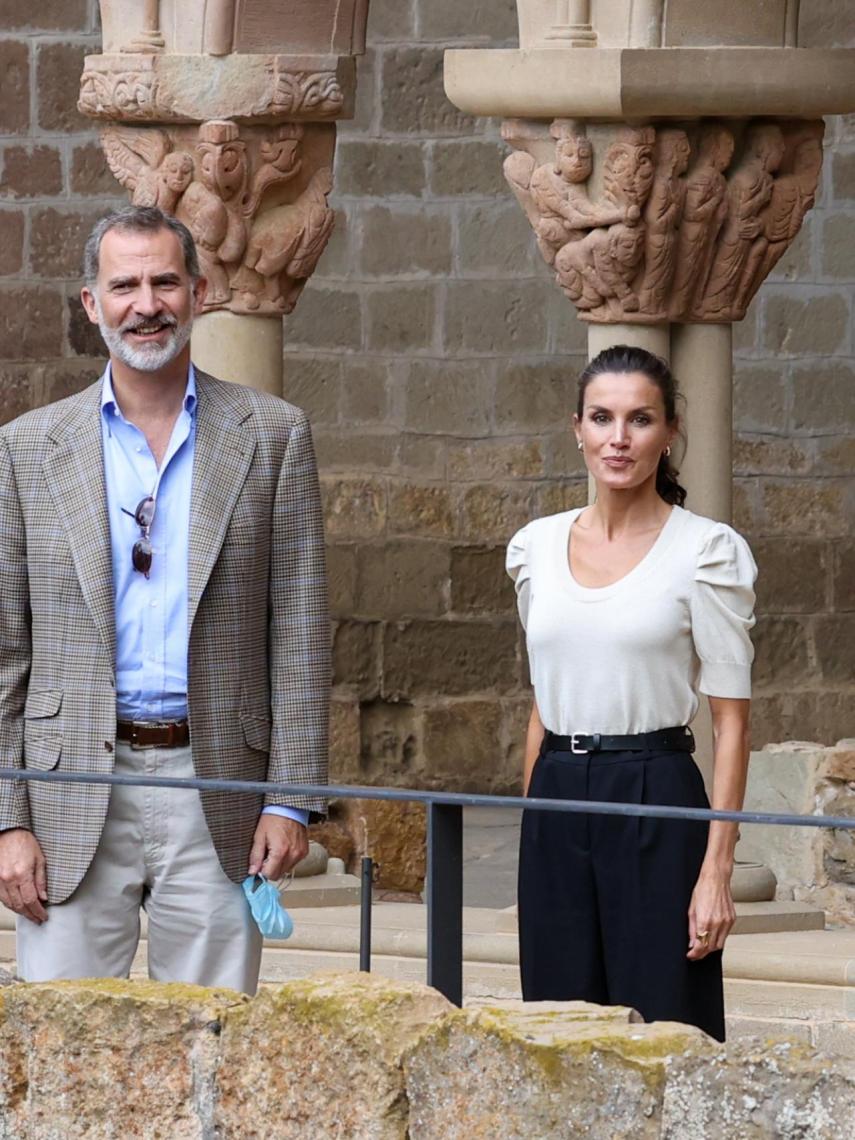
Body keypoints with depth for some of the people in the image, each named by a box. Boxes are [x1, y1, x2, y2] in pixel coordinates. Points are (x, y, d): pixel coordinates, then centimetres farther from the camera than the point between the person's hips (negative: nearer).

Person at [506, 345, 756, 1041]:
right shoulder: (538, 547, 10)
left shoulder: (706, 552, -5)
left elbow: (732, 721, -6)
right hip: (556, 807, 5)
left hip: (655, 806, -5)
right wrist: (532, 830, 14)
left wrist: (717, 869, -12)